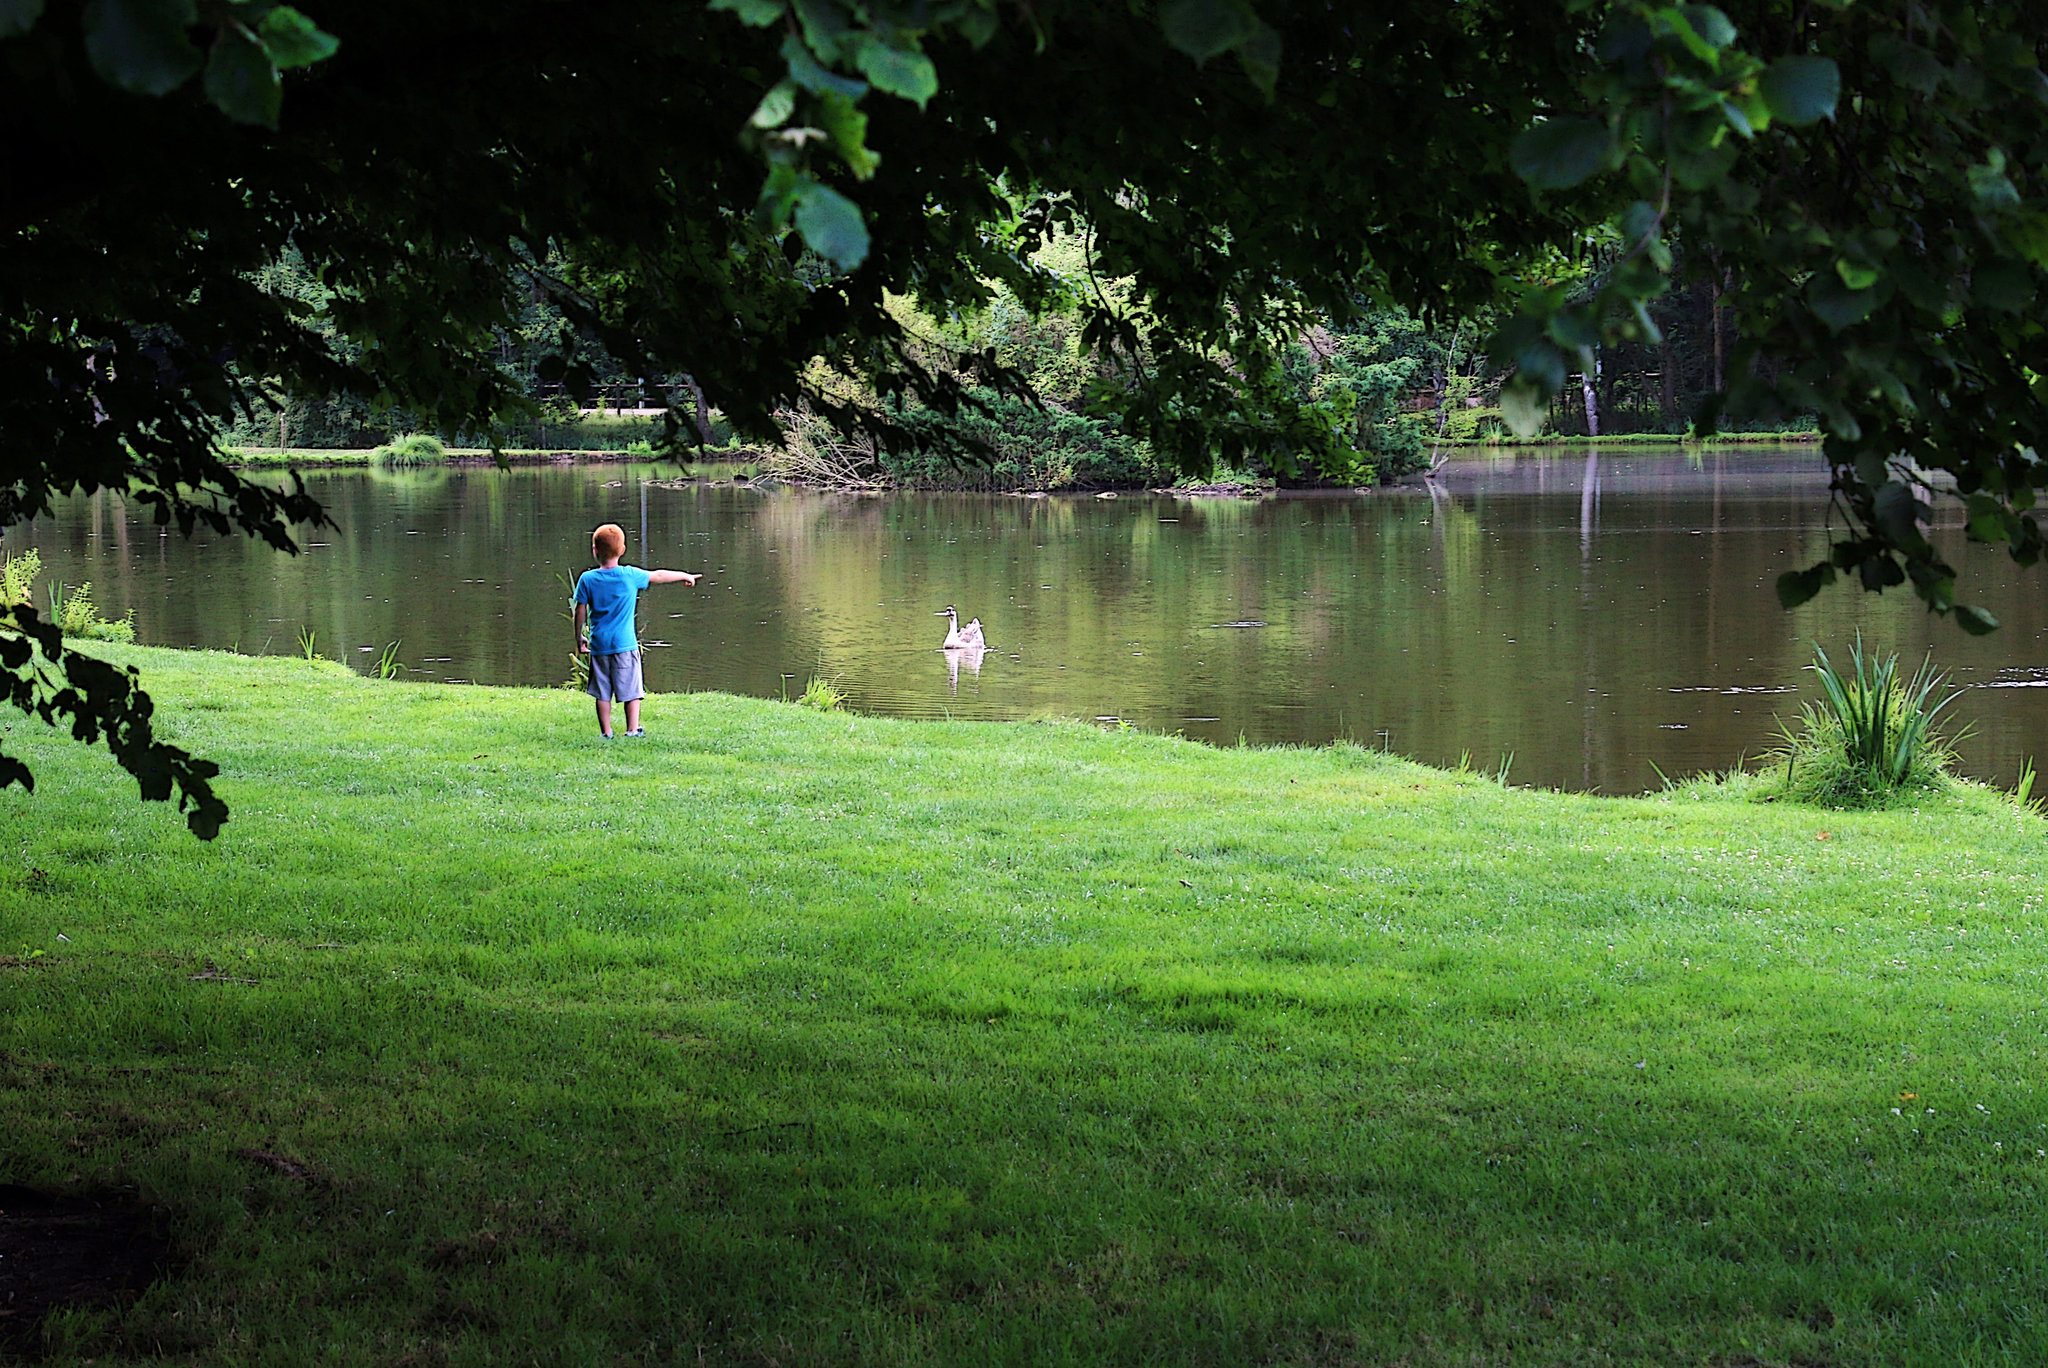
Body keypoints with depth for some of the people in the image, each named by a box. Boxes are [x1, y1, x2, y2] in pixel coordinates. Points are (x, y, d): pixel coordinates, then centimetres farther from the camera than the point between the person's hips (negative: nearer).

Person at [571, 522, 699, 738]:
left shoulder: (587, 579, -4)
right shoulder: (630, 575, -5)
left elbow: (580, 612, 0)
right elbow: (658, 576, 9)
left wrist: (579, 638, 13)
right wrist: (685, 576, 25)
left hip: (599, 645, 1)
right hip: (625, 643, -1)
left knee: (602, 692, 8)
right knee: (630, 688, 6)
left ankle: (606, 731, 8)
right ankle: (633, 730, 6)